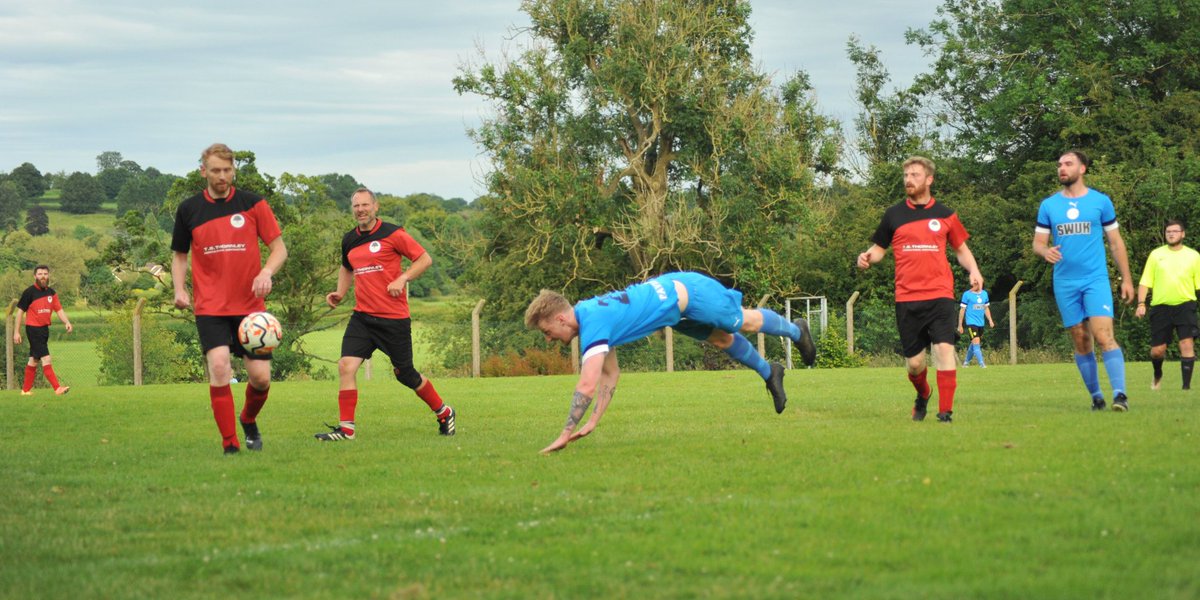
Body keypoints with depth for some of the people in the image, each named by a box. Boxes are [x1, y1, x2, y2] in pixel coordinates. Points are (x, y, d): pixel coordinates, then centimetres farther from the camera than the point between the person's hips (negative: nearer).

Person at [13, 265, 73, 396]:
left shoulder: (51, 292, 8)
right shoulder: (29, 292, -9)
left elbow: (59, 309, 7)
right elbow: (20, 311, -5)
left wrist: (67, 322, -12)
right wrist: (16, 332, -7)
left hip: (44, 329, 7)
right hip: (33, 329, -7)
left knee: (34, 360, 14)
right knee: (46, 359, -14)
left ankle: (25, 390, 23)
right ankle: (57, 388, -18)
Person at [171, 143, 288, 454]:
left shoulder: (252, 204, 1)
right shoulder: (188, 209, 4)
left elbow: (279, 247, 3)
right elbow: (179, 254, 16)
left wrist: (267, 272, -17)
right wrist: (179, 289, -1)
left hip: (250, 306, 1)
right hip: (210, 307, -1)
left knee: (261, 377, -2)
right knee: (219, 366, -20)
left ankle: (249, 421, 32)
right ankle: (230, 445, -13)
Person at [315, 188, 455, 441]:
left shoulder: (392, 234, -7)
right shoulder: (349, 240, 9)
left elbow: (425, 259, -4)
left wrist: (402, 279, -16)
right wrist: (340, 292, 13)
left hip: (394, 317, -5)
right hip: (362, 316, 5)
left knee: (405, 374, 5)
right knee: (346, 366, -12)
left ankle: (444, 413, 28)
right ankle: (346, 428, -9)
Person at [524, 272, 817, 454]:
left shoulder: (593, 325, -33)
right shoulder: (586, 317, -5)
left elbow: (587, 386, -42)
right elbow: (609, 376, 4)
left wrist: (567, 434, -40)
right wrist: (594, 421, -3)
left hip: (687, 295, -7)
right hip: (669, 292, 7)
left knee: (748, 322, 18)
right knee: (723, 339, 26)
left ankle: (795, 331, 44)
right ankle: (769, 374, 48)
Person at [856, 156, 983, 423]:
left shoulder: (945, 215, 8)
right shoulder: (893, 214, 8)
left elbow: (961, 249, 17)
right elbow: (879, 248, 16)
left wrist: (973, 270, -3)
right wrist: (868, 257, -7)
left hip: (939, 294, -1)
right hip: (906, 298, 1)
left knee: (944, 348, -18)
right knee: (914, 362, 3)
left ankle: (945, 410, -13)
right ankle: (923, 396, 34)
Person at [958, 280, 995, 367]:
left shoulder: (984, 293, 10)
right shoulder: (967, 294, -6)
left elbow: (986, 308, 19)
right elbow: (962, 310, -3)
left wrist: (990, 320, 8)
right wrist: (960, 325, -3)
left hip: (981, 323, 6)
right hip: (971, 322, -6)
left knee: (974, 344, 14)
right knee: (976, 342, -16)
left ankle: (966, 361, 30)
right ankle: (981, 363, -18)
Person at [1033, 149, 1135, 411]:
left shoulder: (1101, 201, 4)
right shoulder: (1048, 205, 8)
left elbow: (1115, 242, 9)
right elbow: (1038, 242, 8)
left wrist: (1126, 279, 6)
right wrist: (1045, 251, -17)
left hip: (1096, 280, -3)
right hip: (1065, 284, 3)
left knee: (1103, 335, -17)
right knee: (1081, 342, 5)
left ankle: (1120, 394, -22)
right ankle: (1095, 395, 15)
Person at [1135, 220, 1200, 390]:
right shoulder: (1156, 254, 8)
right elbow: (1145, 282, 7)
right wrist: (1141, 303, -5)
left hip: (1185, 306, -1)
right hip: (1161, 306, 1)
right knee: (1157, 350, 3)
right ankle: (1157, 375, 34)